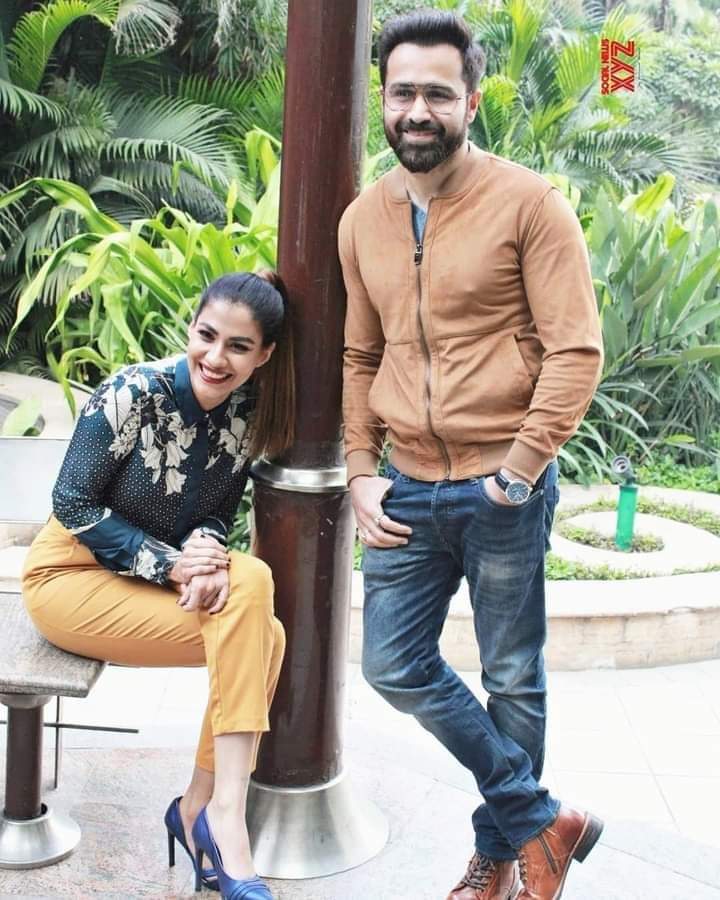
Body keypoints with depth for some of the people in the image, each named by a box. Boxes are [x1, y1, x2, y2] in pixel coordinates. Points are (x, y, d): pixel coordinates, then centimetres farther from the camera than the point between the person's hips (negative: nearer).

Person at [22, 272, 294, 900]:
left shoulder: (247, 412, -4)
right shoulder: (133, 394, -20)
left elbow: (218, 514, 4)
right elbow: (72, 503, -17)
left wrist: (210, 558, -19)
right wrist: (170, 564, -24)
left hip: (162, 576, 6)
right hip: (72, 574, -6)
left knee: (251, 582, -23)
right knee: (252, 637, -22)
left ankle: (205, 807, -13)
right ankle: (221, 818, -13)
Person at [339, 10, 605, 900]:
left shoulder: (527, 203, -9)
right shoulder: (362, 219, 7)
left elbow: (576, 350, -11)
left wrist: (519, 472, -15)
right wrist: (361, 476, 6)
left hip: (502, 491, -5)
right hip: (409, 490, 5)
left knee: (511, 679, 8)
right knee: (395, 668, 6)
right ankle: (543, 820, 22)